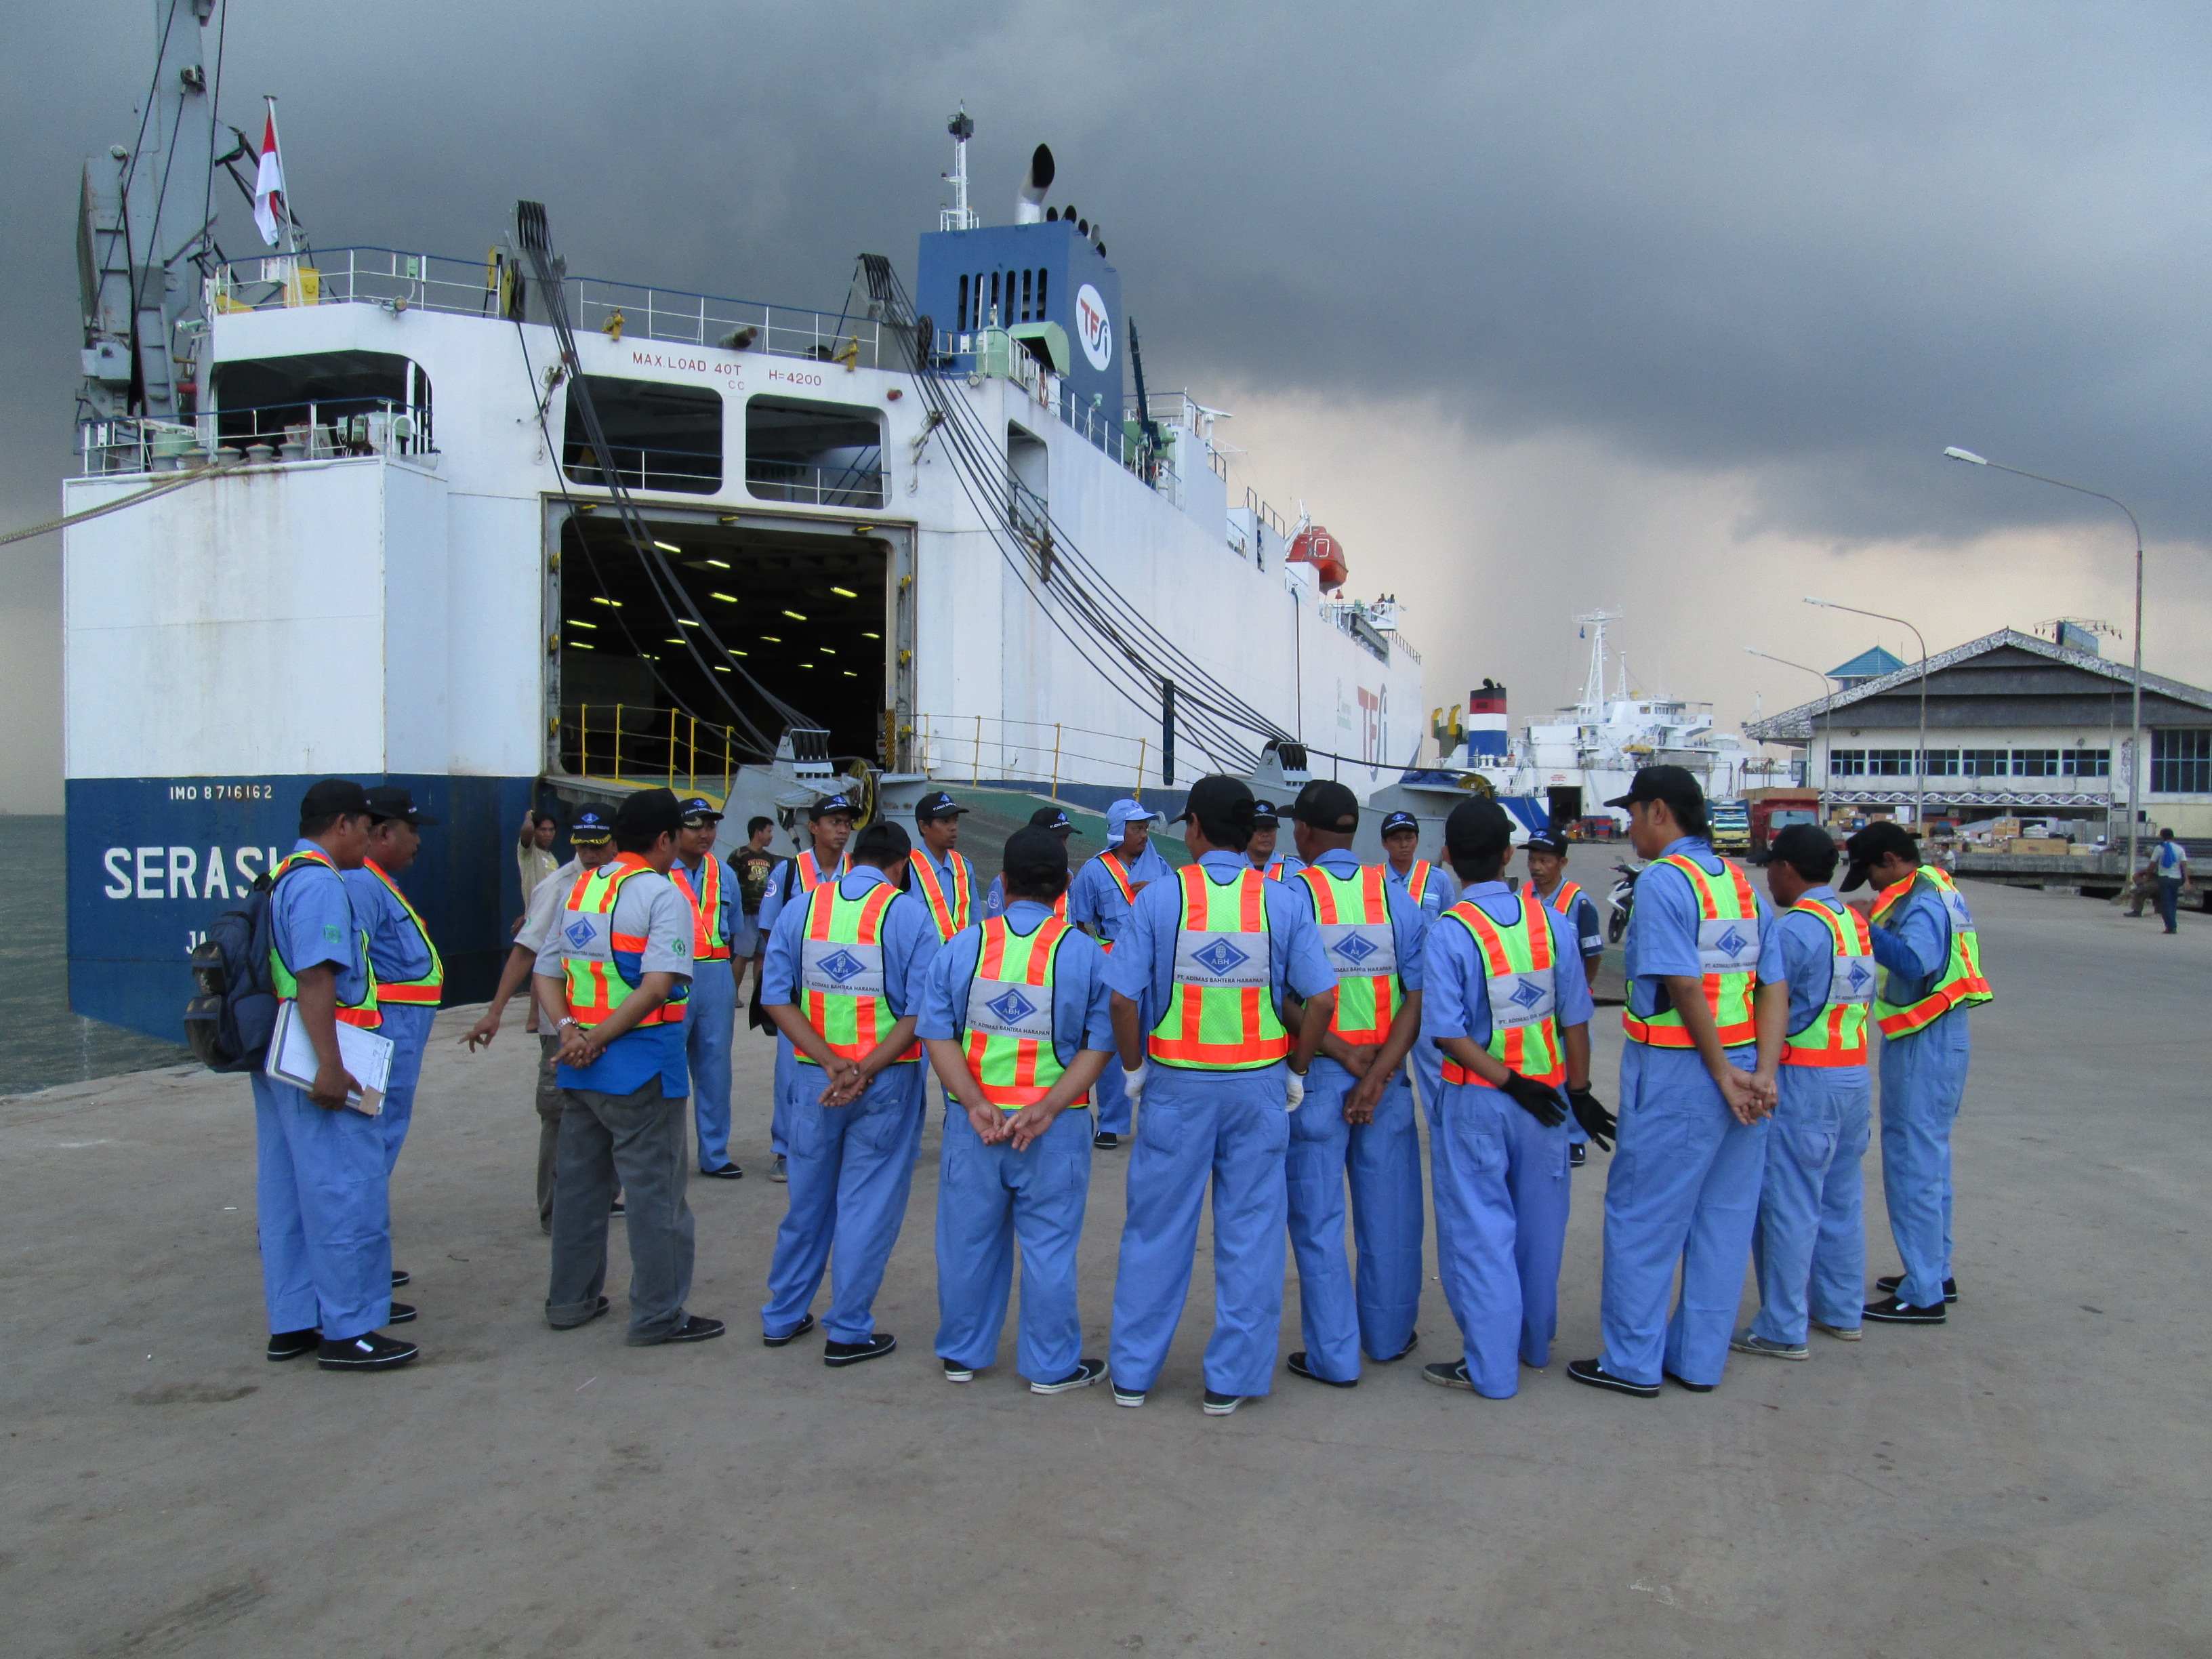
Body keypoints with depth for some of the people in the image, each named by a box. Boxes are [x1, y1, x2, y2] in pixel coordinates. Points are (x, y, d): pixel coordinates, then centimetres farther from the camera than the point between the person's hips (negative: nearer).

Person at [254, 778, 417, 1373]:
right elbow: (315, 979, -23)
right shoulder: (320, 884, -15)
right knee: (348, 1196, -3)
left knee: (288, 1197, 15)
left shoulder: (282, 878, 17)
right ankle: (347, 1331, 4)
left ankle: (293, 1322, 24)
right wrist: (330, 1066, -26)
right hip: (318, 1065, -11)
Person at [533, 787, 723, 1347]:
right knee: (654, 1190, 2)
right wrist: (599, 1039, -17)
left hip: (581, 1066, 7)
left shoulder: (579, 889, 11)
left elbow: (547, 972, 9)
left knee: (579, 1181, 18)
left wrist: (568, 1028, -5)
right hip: (642, 1063, -7)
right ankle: (658, 1315, 8)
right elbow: (658, 985, -22)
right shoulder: (662, 893, -11)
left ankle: (570, 1299, 29)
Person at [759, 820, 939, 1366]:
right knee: (868, 1207, 8)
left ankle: (783, 1317, 33)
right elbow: (920, 1011, -15)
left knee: (807, 1202, 19)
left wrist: (832, 1064, -12)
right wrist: (867, 1071, -18)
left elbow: (775, 998, -4)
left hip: (812, 1077, 4)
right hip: (888, 1084, -4)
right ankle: (848, 1332, 16)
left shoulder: (800, 910, 2)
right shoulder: (911, 915, -7)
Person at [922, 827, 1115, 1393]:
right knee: (1048, 1246, 9)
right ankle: (1051, 1366, 20)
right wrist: (1047, 1109, -14)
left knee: (969, 1240, 15)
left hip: (973, 1122, 2)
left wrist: (976, 1104, -12)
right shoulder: (1085, 953, -5)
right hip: (1056, 1129, -2)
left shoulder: (962, 946, -1)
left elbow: (937, 1034, -6)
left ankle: (961, 1354, 30)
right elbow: (1100, 1044, -9)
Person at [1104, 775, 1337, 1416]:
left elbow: (1123, 997, -10)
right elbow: (1320, 997, -6)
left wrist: (1134, 1068, 4)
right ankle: (1231, 1379, 18)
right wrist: (1295, 1071, 6)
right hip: (1259, 1082, 1)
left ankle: (1132, 1372, 23)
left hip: (1177, 1081, 0)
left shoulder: (1159, 897, -6)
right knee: (1251, 1230, 10)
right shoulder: (1285, 902, -2)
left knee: (1156, 1229, 12)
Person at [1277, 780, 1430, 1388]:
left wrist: (1351, 1061, -12)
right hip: (1387, 1074, 3)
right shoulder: (1395, 895, 1)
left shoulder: (1289, 894, -8)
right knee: (1387, 1212, 16)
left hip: (1315, 1077, -3)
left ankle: (1334, 1356, 13)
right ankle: (1389, 1336, 32)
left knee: (1318, 1219, 7)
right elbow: (1420, 995, -8)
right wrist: (1376, 1075, -13)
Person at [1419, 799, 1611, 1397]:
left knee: (1480, 1230, 6)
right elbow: (1575, 1018, -1)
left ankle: (1490, 1366, 12)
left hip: (1476, 1101, -4)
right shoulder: (1551, 920, -4)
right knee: (1539, 1223, 18)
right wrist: (1579, 1091, 6)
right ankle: (1535, 1343, 35)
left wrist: (1507, 1082, -13)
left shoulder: (1449, 932, -15)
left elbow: (1450, 1033, -19)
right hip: (1545, 1095, 4)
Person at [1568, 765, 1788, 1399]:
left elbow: (1687, 988, -19)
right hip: (1742, 1068, 8)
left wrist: (1723, 1074, -12)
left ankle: (1632, 1362, 12)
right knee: (1723, 1218, 13)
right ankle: (1700, 1360, 23)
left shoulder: (1662, 881, -12)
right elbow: (1774, 988, 5)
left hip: (1676, 1071, -8)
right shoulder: (1740, 881, 12)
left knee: (1642, 1216, 4)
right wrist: (1764, 1074, -3)